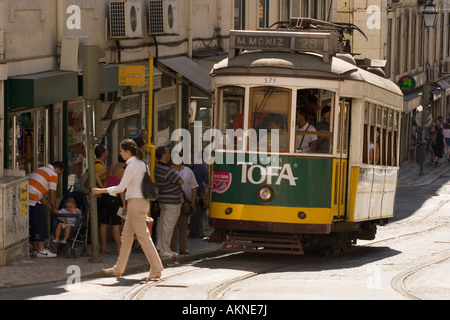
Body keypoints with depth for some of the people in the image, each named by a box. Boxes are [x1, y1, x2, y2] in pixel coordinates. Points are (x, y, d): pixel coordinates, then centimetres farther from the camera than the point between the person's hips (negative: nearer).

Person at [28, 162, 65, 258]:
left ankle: (36, 249, 19)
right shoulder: (53, 175, 0)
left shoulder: (40, 170, 29)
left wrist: (49, 207, 32)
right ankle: (41, 250, -5)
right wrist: (54, 208, 17)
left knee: (32, 225, 14)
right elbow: (52, 195, 2)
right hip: (33, 200, -9)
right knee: (40, 224, -4)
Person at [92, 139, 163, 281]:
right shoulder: (141, 164, 13)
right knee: (126, 236, 14)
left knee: (143, 237, -7)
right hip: (141, 201, 10)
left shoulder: (132, 166, -16)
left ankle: (156, 270, -6)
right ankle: (118, 269, 21)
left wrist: (101, 190, -8)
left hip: (136, 203, -10)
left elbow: (121, 187, -16)